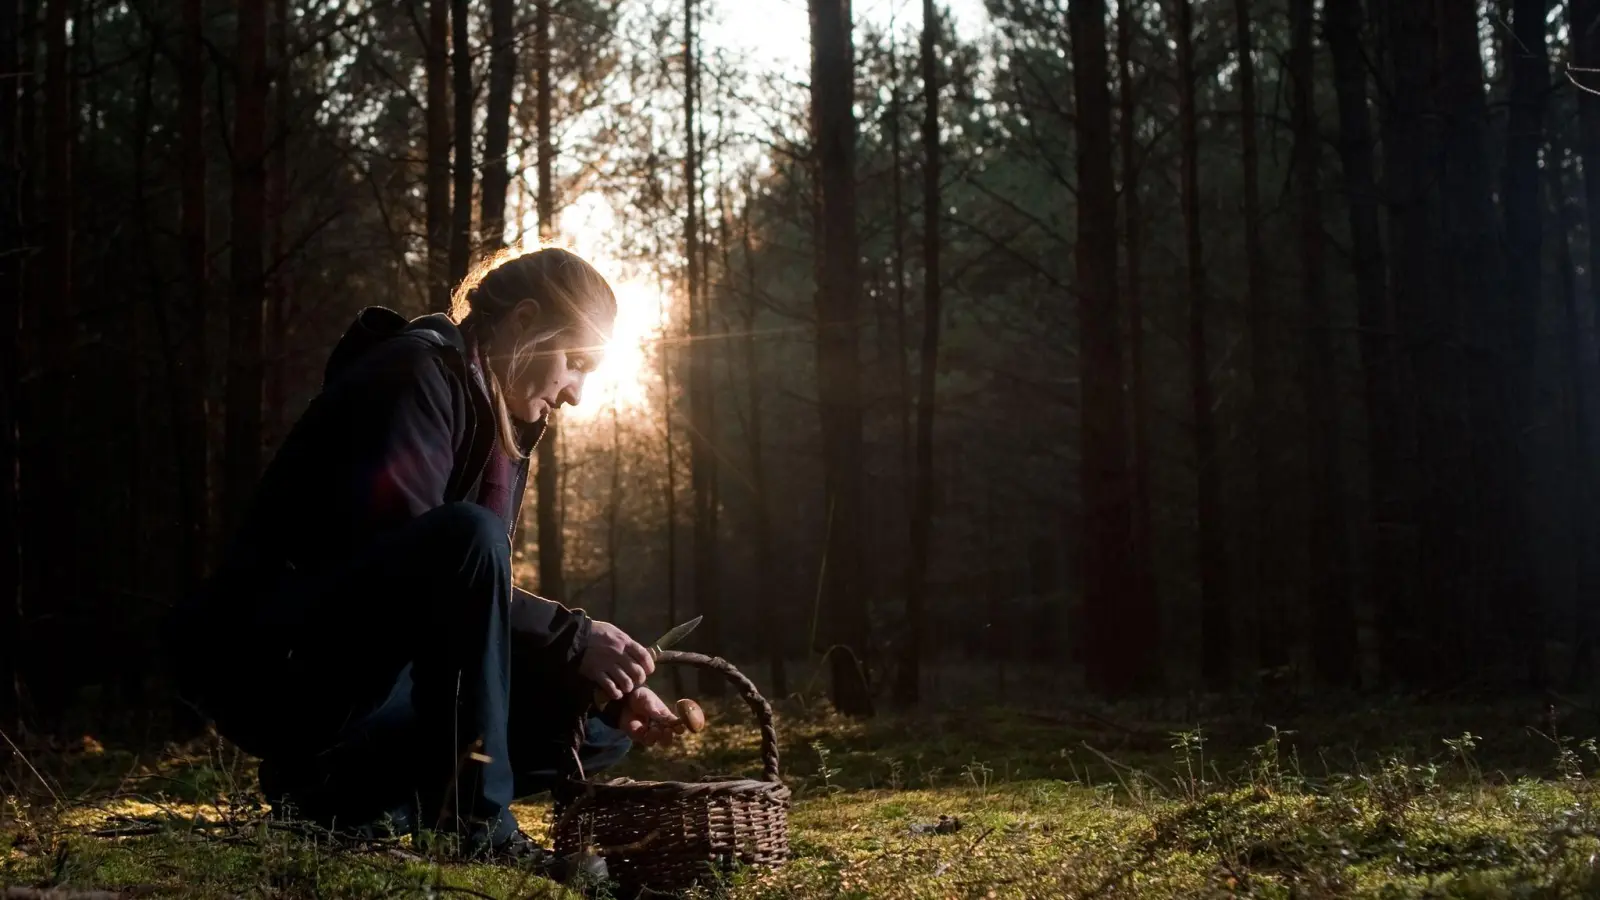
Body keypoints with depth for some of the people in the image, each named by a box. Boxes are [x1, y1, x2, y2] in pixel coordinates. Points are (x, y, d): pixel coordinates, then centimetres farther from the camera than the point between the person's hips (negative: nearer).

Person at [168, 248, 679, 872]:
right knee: (467, 535, -31)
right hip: (275, 661, -9)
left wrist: (605, 678, -4)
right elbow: (423, 559, -25)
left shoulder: (504, 425, 14)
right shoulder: (415, 373, -13)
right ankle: (473, 824, -22)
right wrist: (573, 639, -24)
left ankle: (347, 786, -2)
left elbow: (482, 598, 10)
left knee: (599, 724, 0)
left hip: (375, 678, 9)